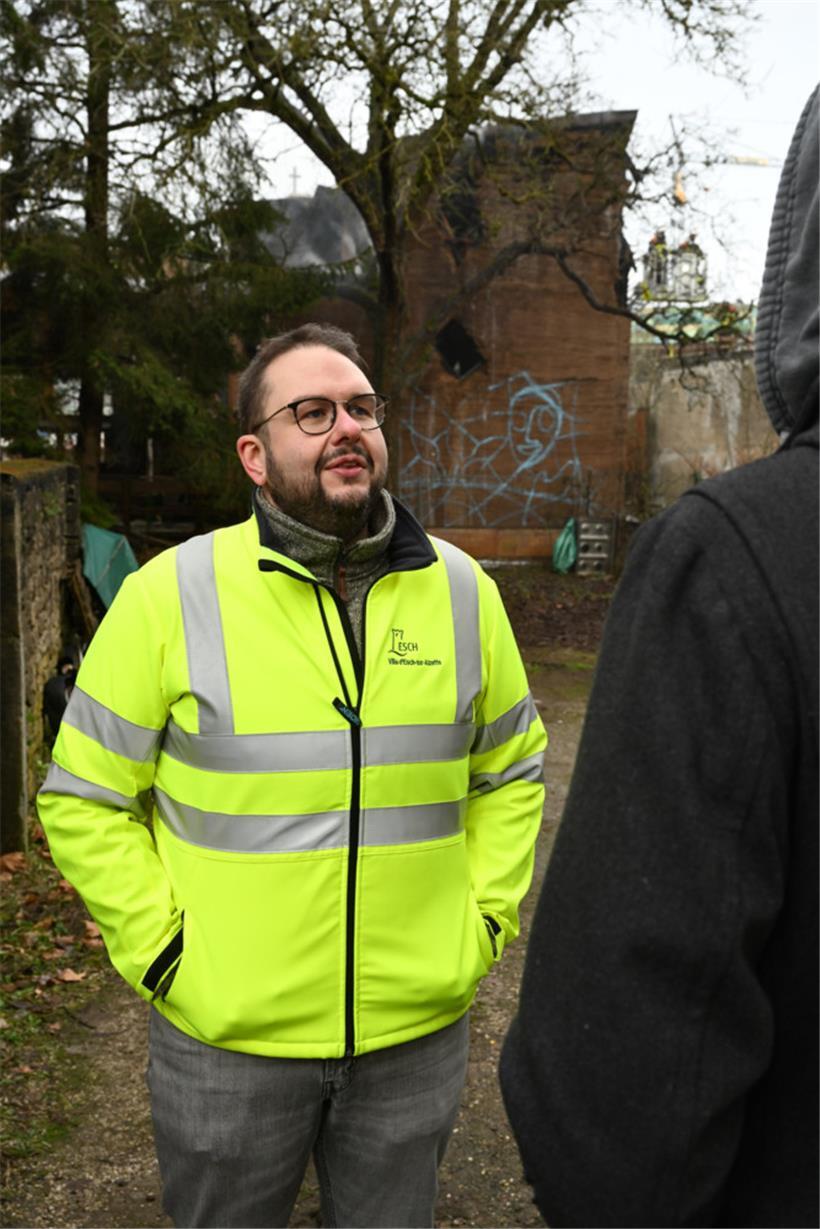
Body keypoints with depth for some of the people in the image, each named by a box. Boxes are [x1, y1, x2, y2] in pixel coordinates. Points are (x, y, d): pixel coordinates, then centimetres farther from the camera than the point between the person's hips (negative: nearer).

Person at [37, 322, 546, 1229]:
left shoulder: (463, 591, -1)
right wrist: (160, 951, -9)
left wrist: (484, 921, 3)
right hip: (227, 1044, -2)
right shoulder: (168, 595, -10)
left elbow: (512, 773, 11)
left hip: (417, 1035, 3)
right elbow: (85, 802, -4)